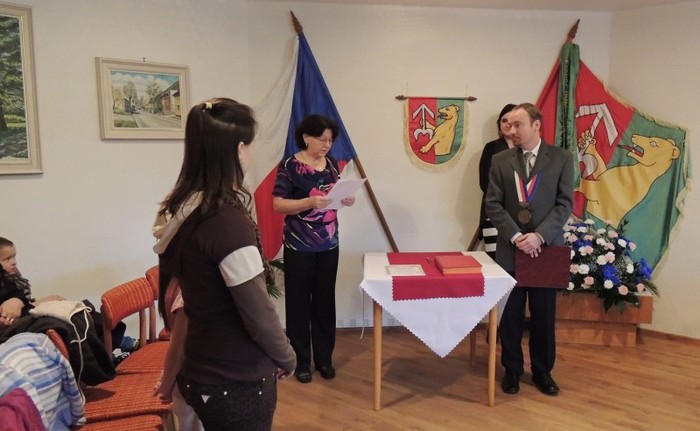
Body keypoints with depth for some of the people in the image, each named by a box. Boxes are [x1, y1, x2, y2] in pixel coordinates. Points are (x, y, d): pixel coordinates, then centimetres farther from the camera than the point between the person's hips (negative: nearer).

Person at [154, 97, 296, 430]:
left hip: (202, 371, 8)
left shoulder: (185, 208, -2)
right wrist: (286, 358, -4)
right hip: (236, 382, -7)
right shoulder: (226, 219, -27)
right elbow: (258, 313, -22)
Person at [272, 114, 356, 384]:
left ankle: (324, 358, 27)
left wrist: (347, 199, -8)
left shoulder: (332, 164, 6)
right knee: (299, 304, 5)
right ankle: (301, 362, 20)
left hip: (329, 246, 5)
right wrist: (310, 202, -27)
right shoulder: (289, 166, -11)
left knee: (325, 302, 13)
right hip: (299, 248, -5)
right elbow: (278, 204, -14)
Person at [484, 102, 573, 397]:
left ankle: (542, 371, 26)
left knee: (544, 315, 9)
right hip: (510, 249, 1)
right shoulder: (500, 161, 4)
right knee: (511, 315, 7)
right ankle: (512, 370, 23)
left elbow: (564, 204, -4)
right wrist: (516, 236, -13)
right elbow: (493, 205, -1)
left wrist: (539, 236, -16)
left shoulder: (561, 158, 1)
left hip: (546, 249, 0)